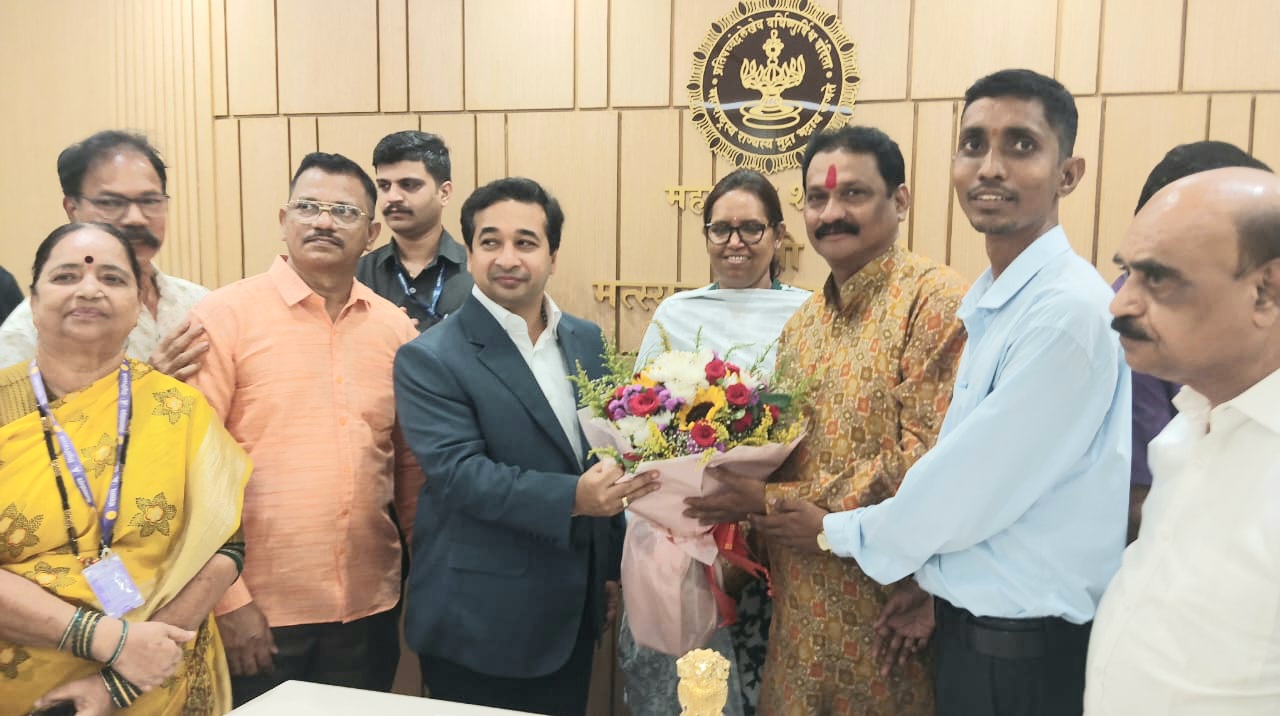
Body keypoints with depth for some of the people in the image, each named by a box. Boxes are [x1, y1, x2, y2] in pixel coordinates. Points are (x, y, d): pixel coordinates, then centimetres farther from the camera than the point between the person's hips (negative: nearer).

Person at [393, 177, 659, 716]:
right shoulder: (430, 359, -12)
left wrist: (611, 566, 12)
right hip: (478, 622, -5)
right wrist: (573, 497, -33)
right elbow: (460, 473, -22)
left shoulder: (588, 341, 6)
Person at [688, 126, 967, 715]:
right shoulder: (802, 322, 9)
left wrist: (775, 501, -16)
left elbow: (930, 462, -21)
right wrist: (738, 497, -6)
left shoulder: (936, 300, -14)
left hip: (887, 605, -6)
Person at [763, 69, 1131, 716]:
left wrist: (839, 532, -7)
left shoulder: (1069, 310, -22)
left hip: (1025, 656, -7)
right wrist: (937, 581, 6)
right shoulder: (992, 302, 6)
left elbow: (980, 483, -21)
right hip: (972, 625, 8)